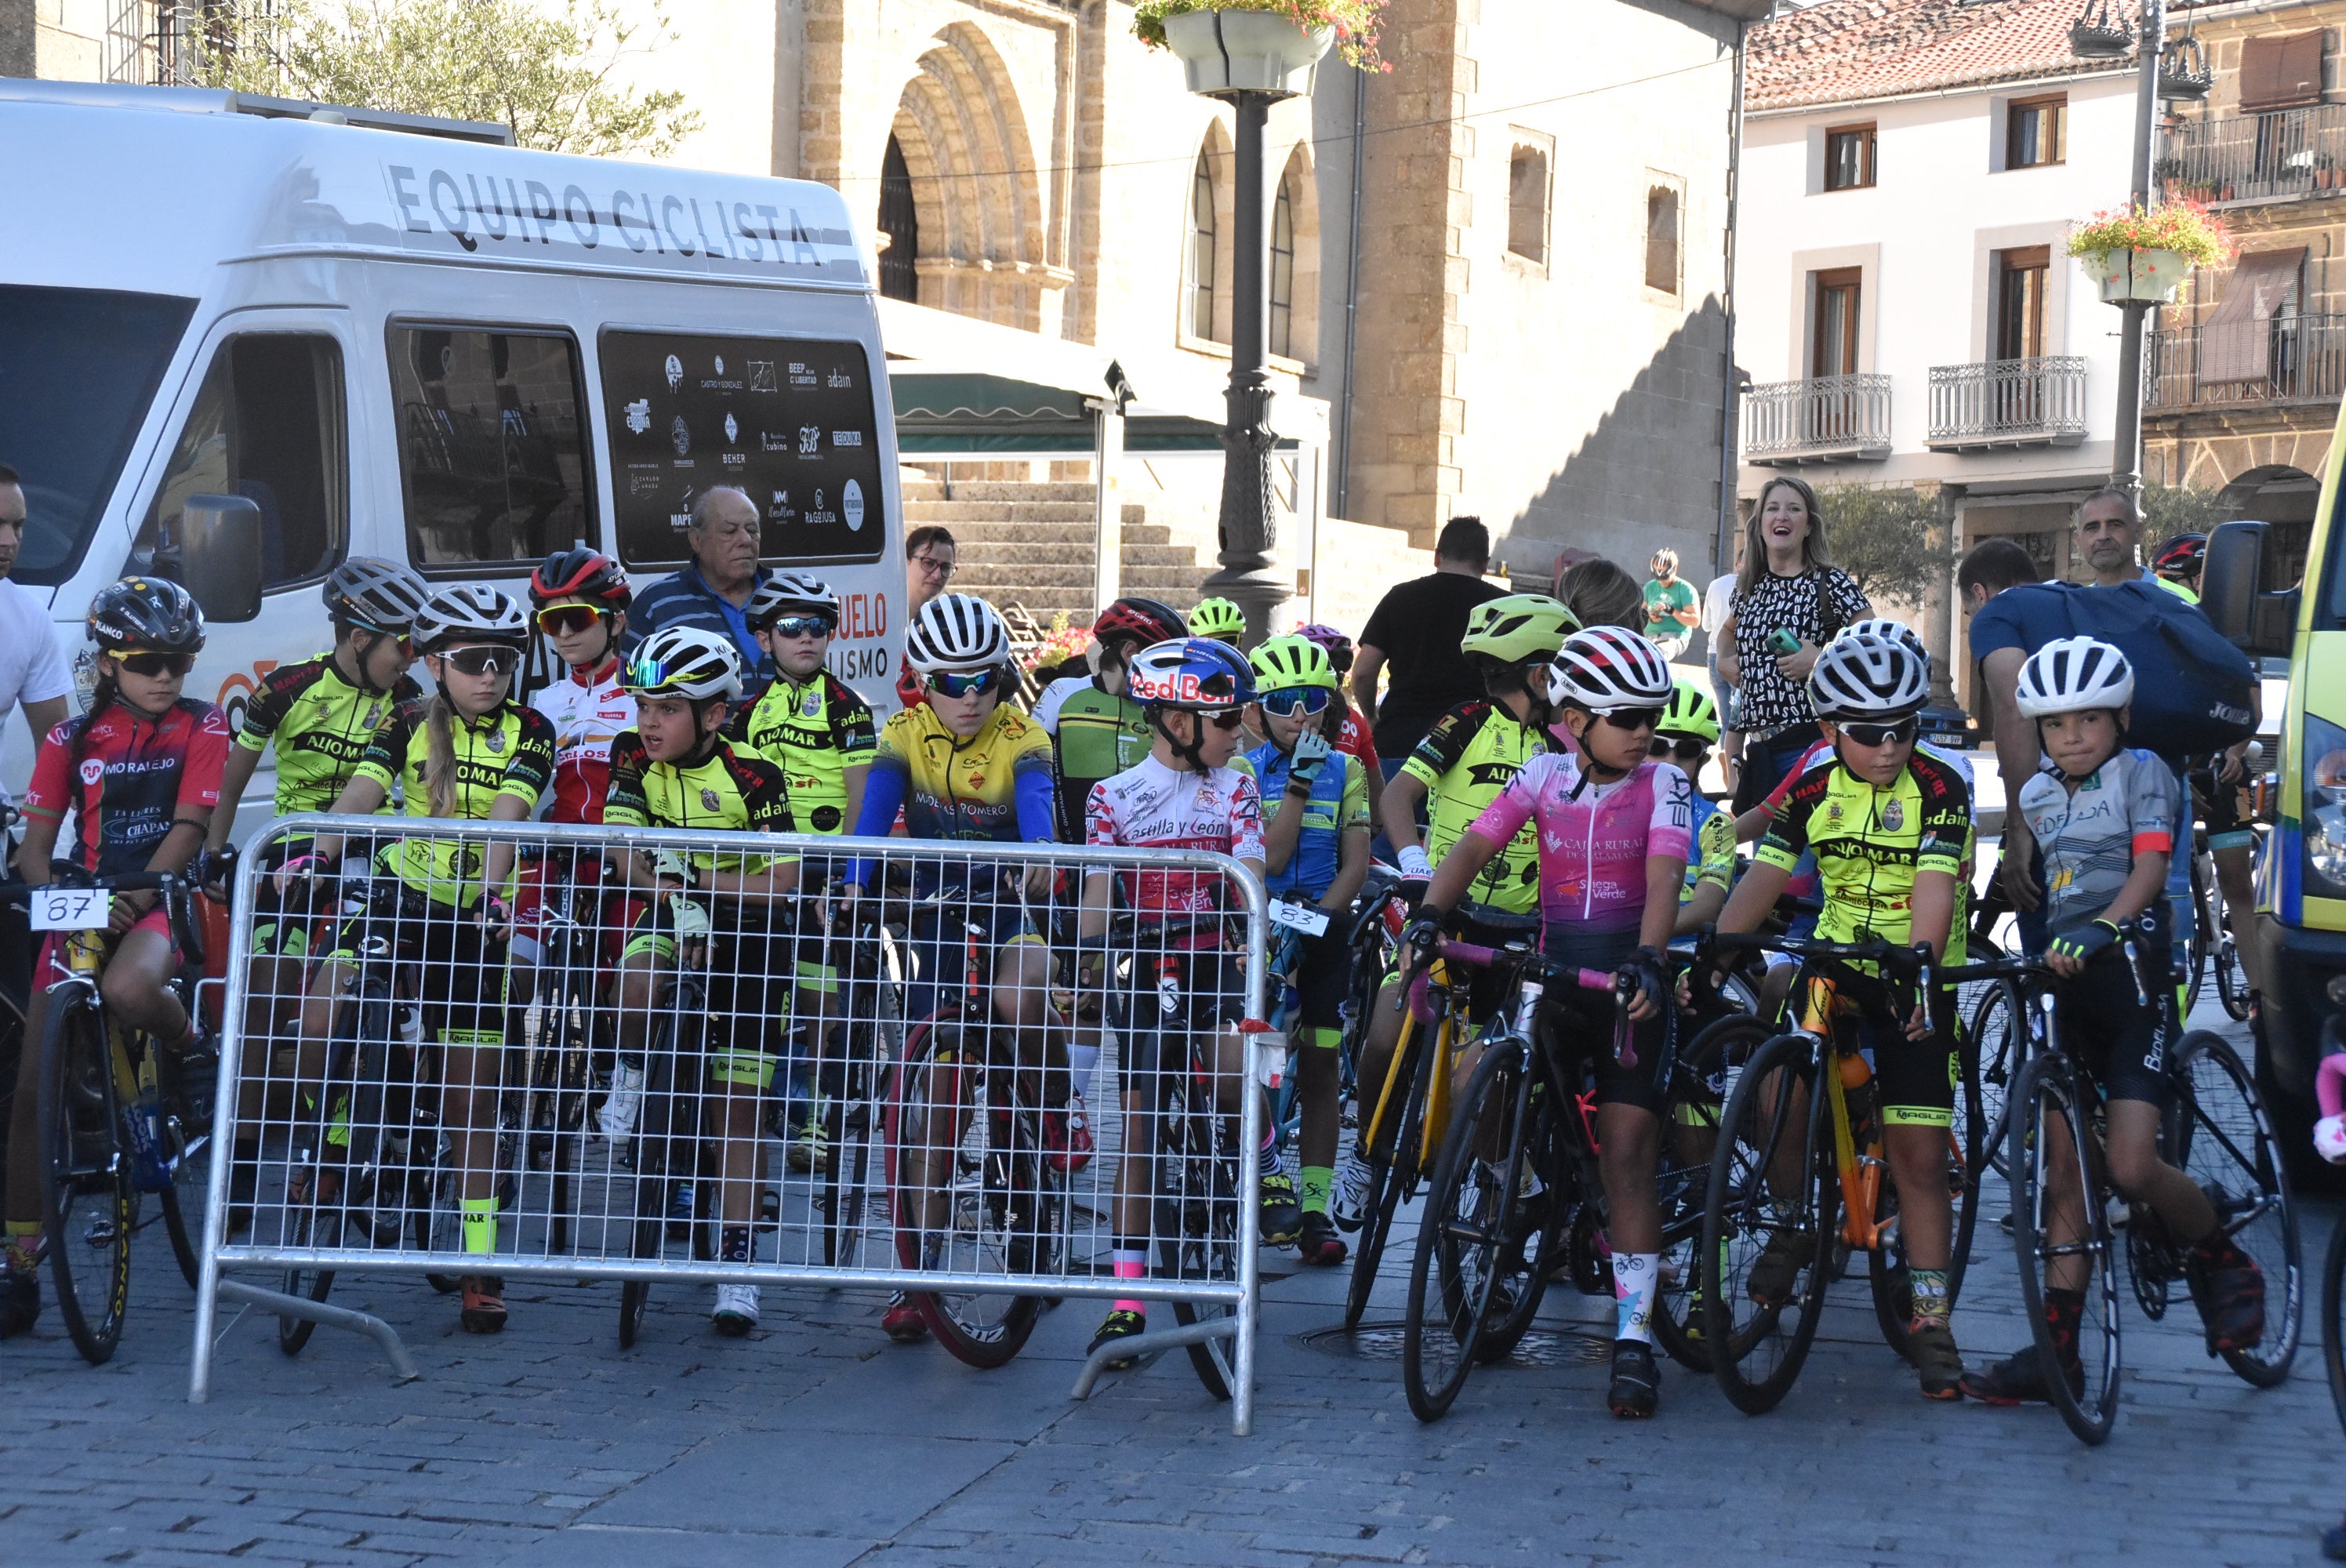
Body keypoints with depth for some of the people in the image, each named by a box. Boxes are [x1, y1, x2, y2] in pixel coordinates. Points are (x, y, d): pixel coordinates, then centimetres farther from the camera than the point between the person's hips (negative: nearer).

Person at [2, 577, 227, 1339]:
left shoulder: (202, 728, 2)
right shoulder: (72, 738, 7)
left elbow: (189, 827, -9)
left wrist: (133, 895, -24)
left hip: (162, 904, -3)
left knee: (128, 990, -39)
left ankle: (188, 1043, -2)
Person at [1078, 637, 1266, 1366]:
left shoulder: (1235, 789, 7)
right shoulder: (1114, 796, 3)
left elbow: (1249, 868, -6)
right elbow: (1100, 884, -6)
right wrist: (1091, 947, -25)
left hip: (1215, 966, 1)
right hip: (1145, 972, 0)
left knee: (1231, 1083, -27)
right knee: (1140, 1122, -2)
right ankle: (1127, 1296, 1)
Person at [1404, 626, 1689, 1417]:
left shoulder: (1661, 783, -4)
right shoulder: (1545, 774, 3)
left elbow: (1663, 876, -19)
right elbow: (1474, 846, -5)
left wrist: (1648, 960, -36)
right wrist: (1429, 914, -24)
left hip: (1629, 979, -3)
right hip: (1552, 968, 3)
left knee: (1626, 1156, -9)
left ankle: (1634, 1338, -6)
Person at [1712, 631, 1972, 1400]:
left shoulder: (1938, 789, -13)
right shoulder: (1813, 790, -3)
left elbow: (1933, 890, -23)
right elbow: (1763, 878, -7)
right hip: (1833, 962, 3)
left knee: (1918, 1155, -5)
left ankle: (1931, 1318, 4)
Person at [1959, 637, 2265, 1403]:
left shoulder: (2142, 772, -3)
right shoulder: (2036, 797, 14)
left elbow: (2150, 867, -17)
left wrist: (2101, 928, -33)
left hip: (2135, 983, -6)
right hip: (2070, 989, 6)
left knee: (2130, 1168, -17)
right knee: (2065, 1172, 2)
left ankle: (2223, 1260, 12)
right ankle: (2057, 1353, 3)